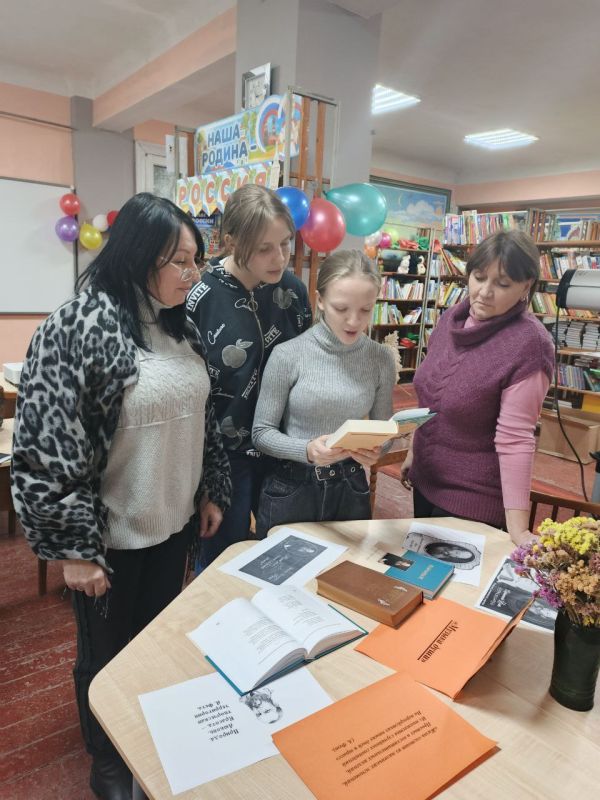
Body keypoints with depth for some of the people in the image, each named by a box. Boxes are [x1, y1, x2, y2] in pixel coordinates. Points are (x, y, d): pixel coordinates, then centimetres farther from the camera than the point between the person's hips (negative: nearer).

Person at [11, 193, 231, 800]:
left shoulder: (179, 325, 2)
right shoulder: (79, 327, -19)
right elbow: (47, 445, -19)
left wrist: (211, 492, 12)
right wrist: (72, 545, -15)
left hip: (174, 522, 6)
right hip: (113, 535, -6)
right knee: (108, 656, 18)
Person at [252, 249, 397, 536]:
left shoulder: (381, 358, -6)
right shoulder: (288, 355, -15)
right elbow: (262, 432, -10)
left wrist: (375, 449, -19)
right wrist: (307, 450, -27)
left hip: (351, 489, 2)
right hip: (290, 489, -2)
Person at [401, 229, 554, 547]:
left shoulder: (528, 345, -23)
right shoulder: (452, 318, -3)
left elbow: (514, 439, -25)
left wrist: (517, 528, -25)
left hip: (475, 499, -6)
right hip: (426, 479, 7)